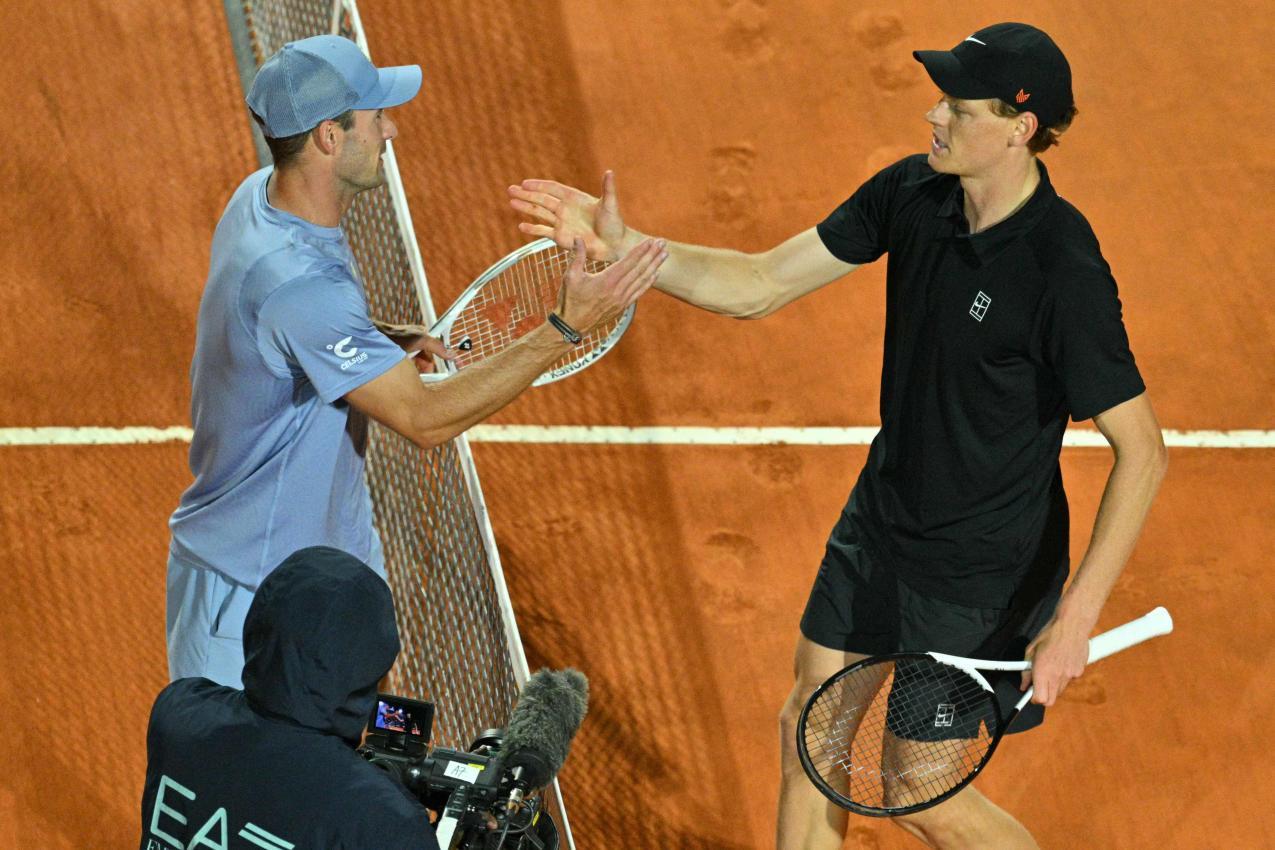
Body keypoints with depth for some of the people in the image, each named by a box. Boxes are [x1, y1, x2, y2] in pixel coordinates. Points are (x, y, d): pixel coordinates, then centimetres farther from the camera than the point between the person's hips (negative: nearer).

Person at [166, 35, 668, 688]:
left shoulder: (263, 196, -4)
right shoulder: (297, 284, -36)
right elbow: (426, 419, -31)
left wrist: (384, 341, -2)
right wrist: (566, 327, -33)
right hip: (248, 592, -9)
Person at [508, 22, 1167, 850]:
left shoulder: (1065, 273, -29)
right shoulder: (912, 193, -9)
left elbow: (1143, 450, -26)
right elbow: (758, 286, -2)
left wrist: (1078, 616, -31)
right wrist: (623, 247, -15)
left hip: (982, 572, -7)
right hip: (881, 524, 7)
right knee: (811, 728, 16)